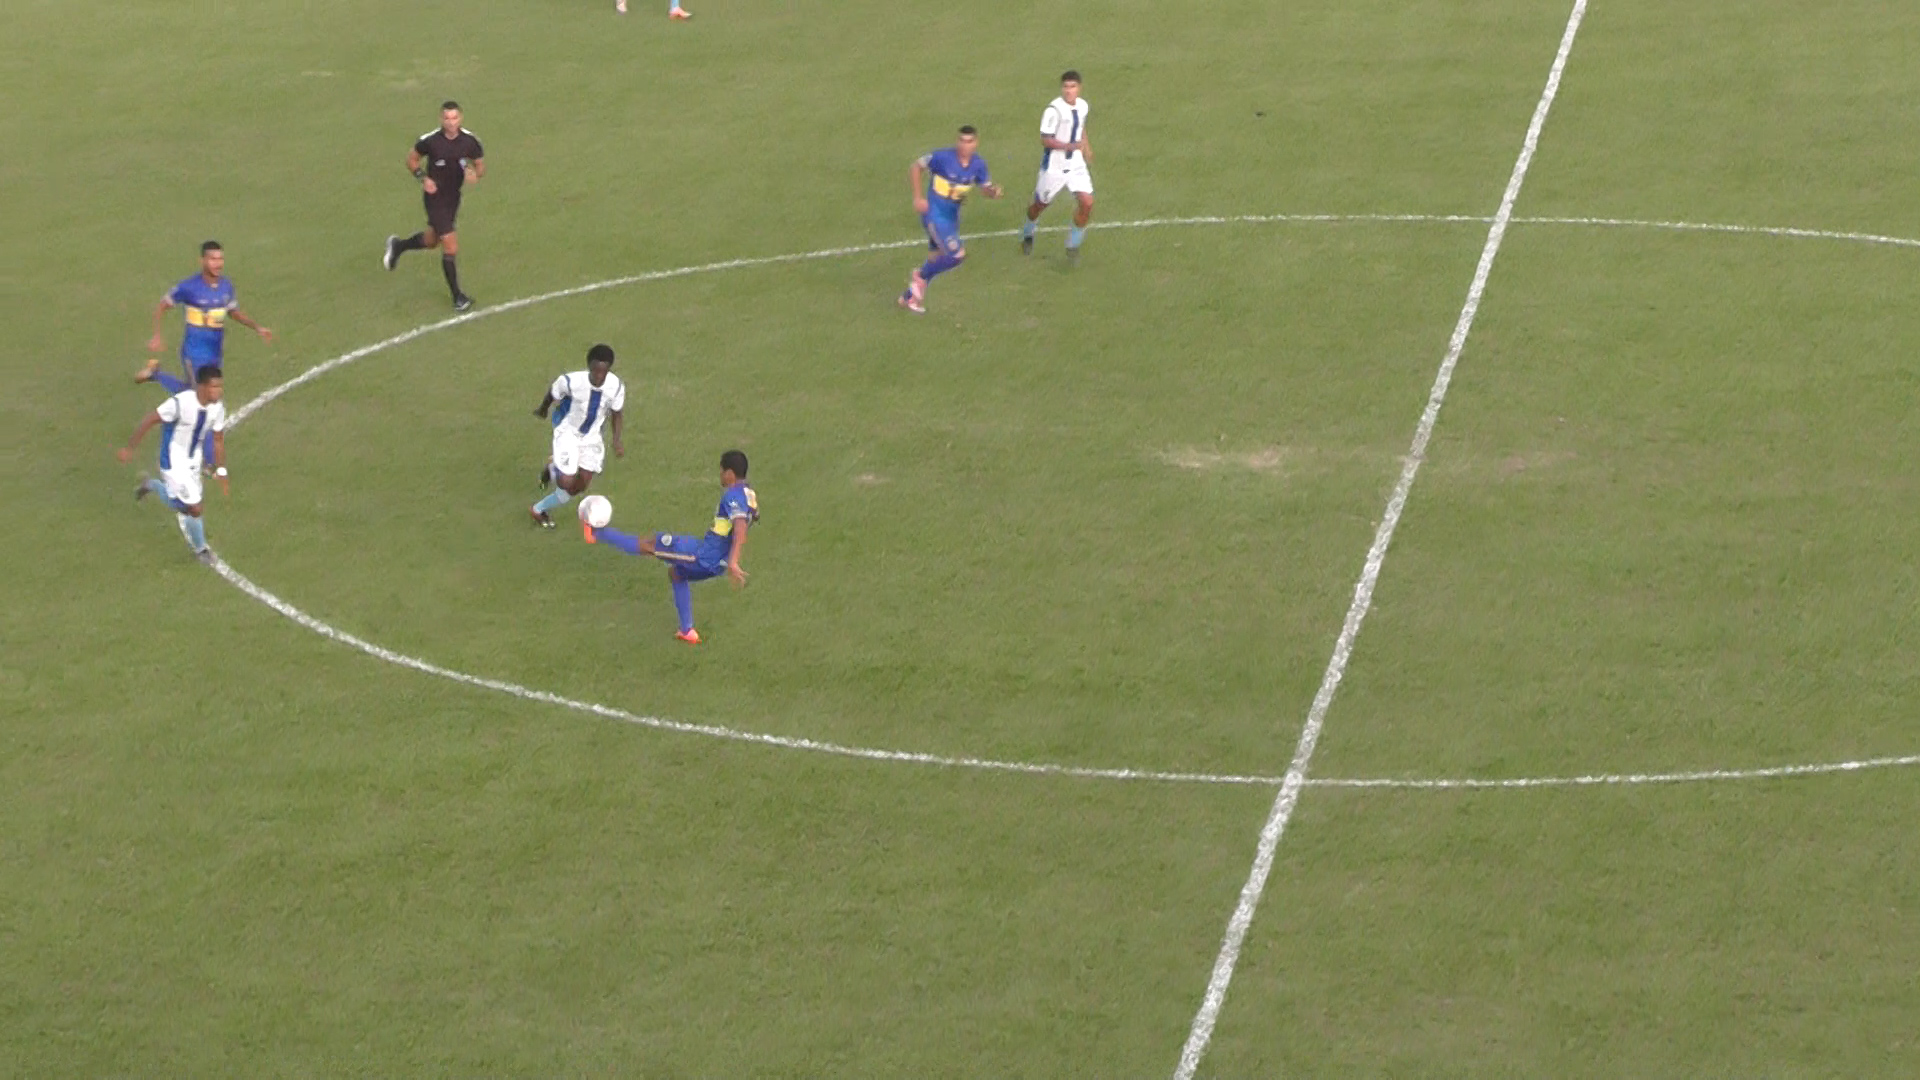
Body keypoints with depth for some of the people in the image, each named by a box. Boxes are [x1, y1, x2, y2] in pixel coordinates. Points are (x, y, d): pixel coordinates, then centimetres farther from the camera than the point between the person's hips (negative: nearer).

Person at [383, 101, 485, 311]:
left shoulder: (469, 141, -10)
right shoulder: (429, 141, -18)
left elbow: (481, 165, 2)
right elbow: (412, 160, -1)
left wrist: (475, 173, -20)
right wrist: (423, 178, -17)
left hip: (454, 197, 5)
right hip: (435, 197, -5)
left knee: (432, 240, 24)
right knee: (451, 248, -8)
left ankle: (398, 246, 53)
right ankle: (457, 297, 7)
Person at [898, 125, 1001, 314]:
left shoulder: (978, 164, -5)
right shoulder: (943, 157, -21)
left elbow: (987, 188, 6)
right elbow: (916, 168, -9)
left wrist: (994, 191, -19)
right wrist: (918, 198, -14)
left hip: (952, 215, 7)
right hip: (934, 213, -7)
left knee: (942, 258, 16)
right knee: (957, 255, -16)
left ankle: (909, 297, 34)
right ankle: (921, 277, 10)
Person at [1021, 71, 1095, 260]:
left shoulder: (1083, 106, 1)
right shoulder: (1054, 110, -22)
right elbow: (1045, 140, -22)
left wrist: (1085, 147, 22)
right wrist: (1070, 146, -30)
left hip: (1076, 165, 5)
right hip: (1054, 166, -5)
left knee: (1086, 202, -10)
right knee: (1041, 204, 13)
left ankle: (1073, 245, 7)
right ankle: (1027, 235, 43)